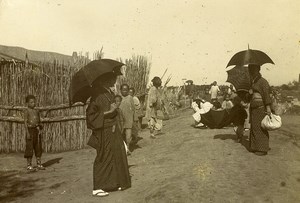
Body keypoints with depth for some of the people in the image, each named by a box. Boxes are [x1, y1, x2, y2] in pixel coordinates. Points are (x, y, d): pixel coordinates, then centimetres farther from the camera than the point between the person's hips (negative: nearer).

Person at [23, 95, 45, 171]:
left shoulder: (36, 111, 11)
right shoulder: (26, 111, -6)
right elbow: (25, 122, -11)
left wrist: (40, 130, 12)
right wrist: (27, 132, -18)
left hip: (37, 130, 6)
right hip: (30, 129, -6)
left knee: (38, 147, 7)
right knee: (29, 147, -1)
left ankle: (39, 164, 15)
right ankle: (29, 165, 8)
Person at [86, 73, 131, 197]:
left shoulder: (109, 92, 9)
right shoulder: (98, 94, -17)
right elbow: (91, 113, -21)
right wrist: (108, 112, -24)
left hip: (112, 129, 9)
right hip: (104, 131, -9)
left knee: (117, 156, 13)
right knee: (104, 158, -2)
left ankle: (115, 183, 26)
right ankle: (97, 188, 9)